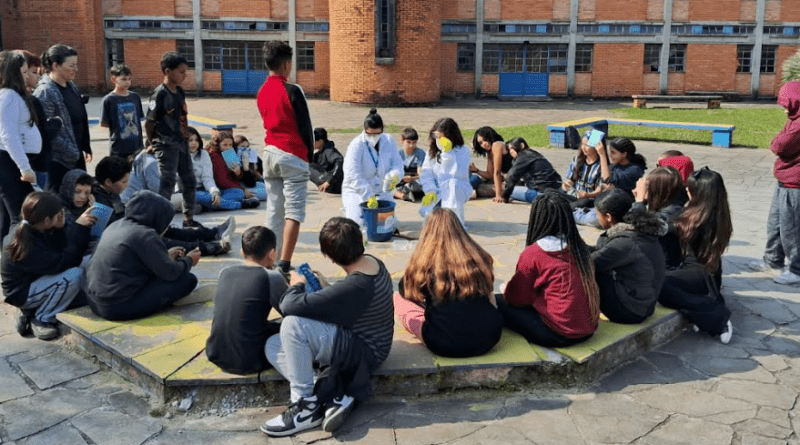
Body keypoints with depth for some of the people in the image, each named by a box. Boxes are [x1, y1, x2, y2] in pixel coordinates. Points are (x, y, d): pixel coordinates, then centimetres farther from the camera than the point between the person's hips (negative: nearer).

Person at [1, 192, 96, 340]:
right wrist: (79, 228, -32)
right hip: (22, 293, -10)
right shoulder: (26, 245, -31)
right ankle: (40, 320, -7)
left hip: (33, 281, 10)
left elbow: (63, 249, -6)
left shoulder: (31, 230, -5)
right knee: (73, 275, -30)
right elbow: (61, 264, -32)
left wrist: (81, 228, -21)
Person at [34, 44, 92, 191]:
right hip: (58, 161, -8)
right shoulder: (44, 93, -16)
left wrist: (86, 148, 13)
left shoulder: (71, 86, 9)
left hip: (77, 156, 8)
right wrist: (72, 153, -15)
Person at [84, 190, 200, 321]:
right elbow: (170, 273, -13)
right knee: (188, 279, -7)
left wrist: (166, 255, 28)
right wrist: (189, 261, 6)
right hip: (120, 308, -9)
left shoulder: (115, 226, 10)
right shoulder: (144, 235, -17)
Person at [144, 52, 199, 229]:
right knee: (167, 183, -6)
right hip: (166, 145, -8)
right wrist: (152, 144, -2)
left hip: (181, 143, 8)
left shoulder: (180, 92, 9)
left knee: (189, 181, 11)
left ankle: (189, 219, 22)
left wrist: (185, 136, 9)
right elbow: (149, 122, -10)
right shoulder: (160, 93, -14)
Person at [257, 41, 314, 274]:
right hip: (293, 155, -7)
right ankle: (284, 264, -12)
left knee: (274, 210, 11)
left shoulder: (262, 92, 9)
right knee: (293, 211, -6)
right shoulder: (292, 91, -12)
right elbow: (305, 126, -9)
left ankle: (273, 262, 14)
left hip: (270, 153, 7)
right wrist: (310, 154, 4)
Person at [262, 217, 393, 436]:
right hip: (359, 341, 10)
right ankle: (335, 394, -7)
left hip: (361, 351, -10)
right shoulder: (373, 263, -2)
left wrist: (296, 285, -10)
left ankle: (307, 405, -13)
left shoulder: (355, 285, -31)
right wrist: (325, 287, 8)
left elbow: (290, 306, -31)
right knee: (273, 346, 1)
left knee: (293, 324, -29)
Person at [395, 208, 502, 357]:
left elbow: (405, 292, 14)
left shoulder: (424, 262, -5)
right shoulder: (480, 258, 3)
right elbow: (490, 297, 12)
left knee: (399, 299, 16)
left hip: (443, 345, -1)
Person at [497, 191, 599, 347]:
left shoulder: (533, 254, -13)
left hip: (560, 334, -7)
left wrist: (506, 290, 18)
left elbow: (517, 298, -4)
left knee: (497, 303, 1)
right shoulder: (580, 247, 4)